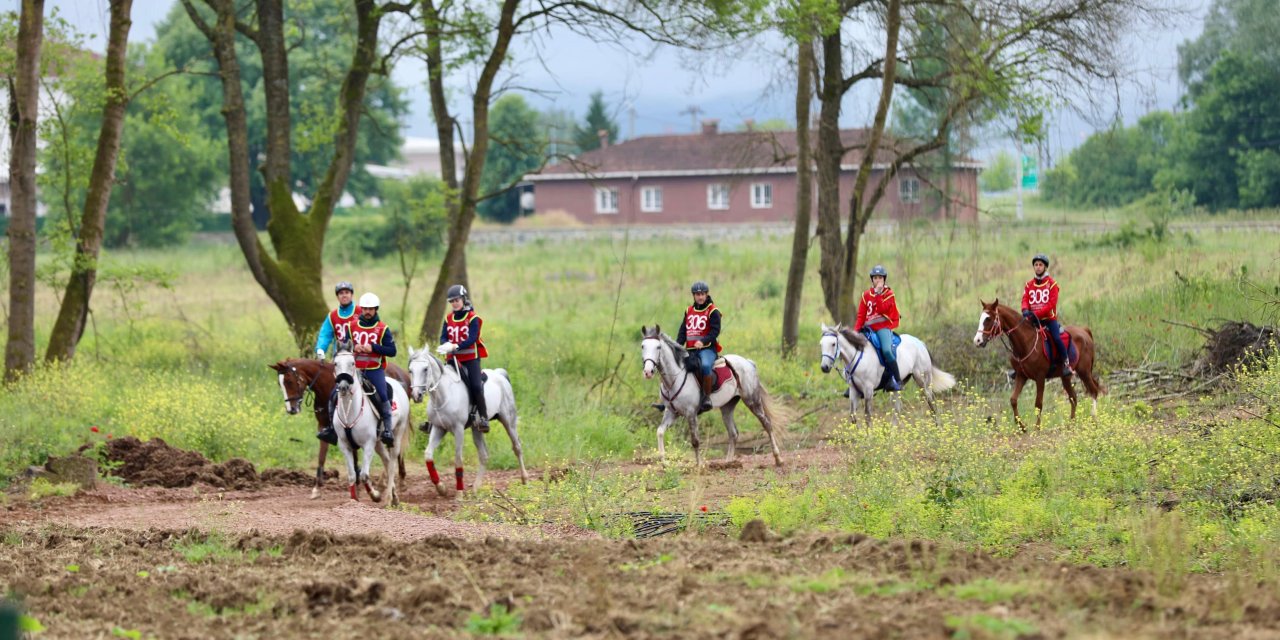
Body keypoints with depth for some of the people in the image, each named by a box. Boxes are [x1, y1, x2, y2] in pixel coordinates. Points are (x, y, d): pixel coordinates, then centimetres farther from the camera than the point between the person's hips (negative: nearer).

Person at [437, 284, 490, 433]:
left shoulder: (473, 318, -5)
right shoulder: (448, 318, 10)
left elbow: (472, 339, -16)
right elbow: (443, 337, 3)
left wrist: (456, 347, -29)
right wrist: (446, 345, -21)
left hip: (471, 357, -4)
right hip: (453, 358, 4)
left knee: (476, 386, -17)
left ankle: (483, 417, -8)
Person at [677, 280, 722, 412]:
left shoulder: (712, 311, 0)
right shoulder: (689, 311, 17)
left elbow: (715, 331, -11)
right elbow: (683, 331, 15)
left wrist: (703, 341, -27)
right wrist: (678, 345, -2)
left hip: (707, 348, -6)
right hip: (690, 350, 6)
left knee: (705, 365, -37)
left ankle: (707, 396, -25)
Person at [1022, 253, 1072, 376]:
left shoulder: (1051, 283, -3)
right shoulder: (1029, 285, 9)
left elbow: (1052, 304, -12)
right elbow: (1025, 300, 0)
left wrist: (1037, 313, -24)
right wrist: (1025, 311, -23)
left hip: (1049, 318, -4)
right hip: (1033, 319, 4)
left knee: (1056, 338, -21)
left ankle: (1066, 364, -9)